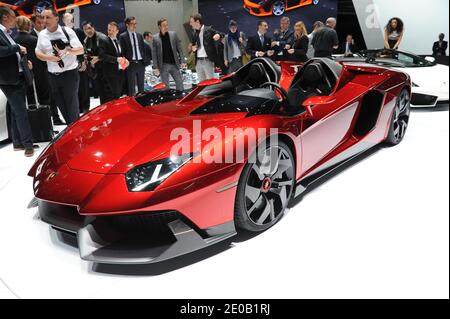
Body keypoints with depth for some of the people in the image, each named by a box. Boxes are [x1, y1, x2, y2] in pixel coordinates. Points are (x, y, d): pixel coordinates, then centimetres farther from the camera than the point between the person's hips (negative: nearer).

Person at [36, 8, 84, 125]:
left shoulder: (67, 31, -5)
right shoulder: (42, 34, 7)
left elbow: (81, 50, -6)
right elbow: (38, 53, 10)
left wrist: (68, 50, -24)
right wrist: (47, 57, -11)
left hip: (69, 74, -5)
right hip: (52, 76, 5)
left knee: (72, 106, -3)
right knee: (62, 106, 11)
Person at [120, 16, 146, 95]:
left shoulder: (139, 35, 13)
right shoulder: (123, 36, -2)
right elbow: (122, 51, -4)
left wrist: (144, 61, 6)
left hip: (141, 63, 5)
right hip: (131, 64, -5)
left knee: (141, 87, 11)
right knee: (131, 87, -2)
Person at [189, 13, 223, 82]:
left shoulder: (208, 30, -2)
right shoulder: (194, 34, 14)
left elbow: (221, 35, -1)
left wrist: (218, 35, -24)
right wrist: (193, 48, 0)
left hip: (208, 60, -5)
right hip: (198, 61, 5)